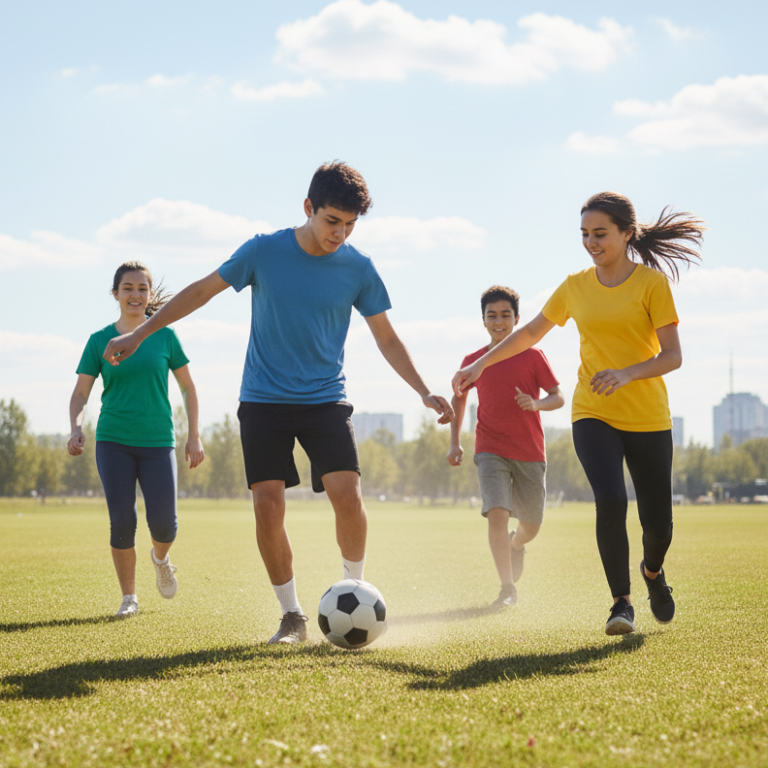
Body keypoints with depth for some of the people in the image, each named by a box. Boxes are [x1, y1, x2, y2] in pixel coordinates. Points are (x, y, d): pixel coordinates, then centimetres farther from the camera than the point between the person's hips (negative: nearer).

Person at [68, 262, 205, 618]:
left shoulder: (164, 336, 3)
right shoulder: (99, 341, 3)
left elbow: (187, 388, 10)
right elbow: (81, 393, 5)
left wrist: (194, 437, 6)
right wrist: (76, 428, -13)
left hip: (157, 441, 0)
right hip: (113, 441, 0)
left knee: (163, 523, -10)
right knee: (122, 521, -8)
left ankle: (160, 558, 27)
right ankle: (129, 597, 10)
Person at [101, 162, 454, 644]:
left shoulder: (358, 269, -3)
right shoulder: (264, 251, -5)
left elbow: (386, 338, 7)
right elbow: (203, 290, 5)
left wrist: (424, 392, -3)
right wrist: (138, 335, 5)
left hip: (326, 399, 0)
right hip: (263, 400, 0)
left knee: (347, 491, -19)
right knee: (268, 504, -10)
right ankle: (292, 616, 5)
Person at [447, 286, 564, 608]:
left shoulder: (532, 356, -3)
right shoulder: (473, 361, 2)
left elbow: (558, 397, -3)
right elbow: (459, 397, 18)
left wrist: (536, 404, -25)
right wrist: (455, 443, 12)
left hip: (530, 452, 0)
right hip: (491, 451, 0)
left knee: (531, 526, 9)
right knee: (497, 512, -21)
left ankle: (516, 545, 46)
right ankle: (508, 588, -17)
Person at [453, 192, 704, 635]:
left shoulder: (652, 282, -5)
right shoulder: (576, 287, 6)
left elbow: (673, 356, -11)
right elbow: (531, 333, 19)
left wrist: (627, 373, -27)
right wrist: (481, 364, 14)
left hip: (648, 417, -1)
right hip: (593, 415, 1)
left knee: (658, 523, 2)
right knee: (611, 500, -23)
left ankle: (653, 571, 39)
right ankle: (622, 603, -9)